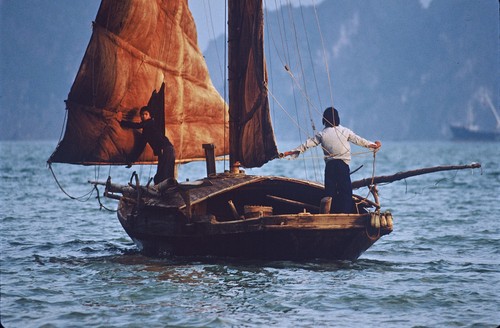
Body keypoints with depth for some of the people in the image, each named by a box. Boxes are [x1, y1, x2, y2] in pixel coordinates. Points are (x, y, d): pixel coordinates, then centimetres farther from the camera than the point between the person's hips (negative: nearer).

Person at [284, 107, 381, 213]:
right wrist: (373, 145, 23)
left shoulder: (322, 134, 2)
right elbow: (358, 140, 9)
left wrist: (292, 152, 15)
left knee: (330, 190, 7)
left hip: (329, 166, 2)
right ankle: (345, 213, -8)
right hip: (343, 165, -2)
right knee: (346, 190, 0)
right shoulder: (345, 131, 0)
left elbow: (307, 144, 6)